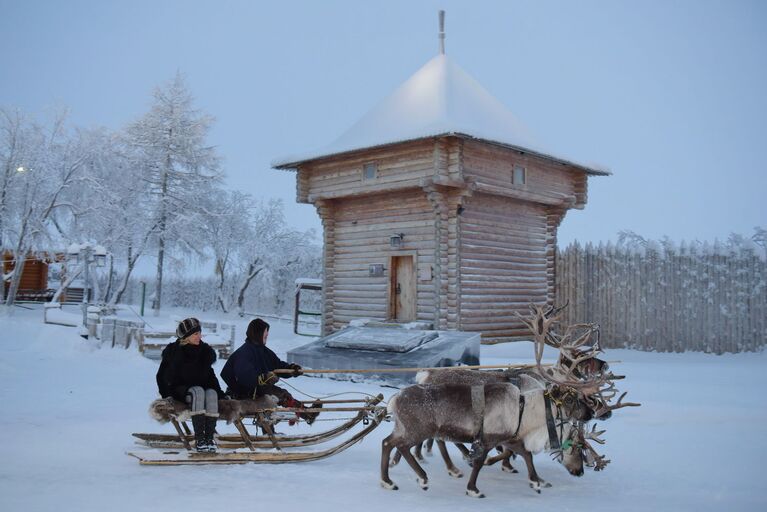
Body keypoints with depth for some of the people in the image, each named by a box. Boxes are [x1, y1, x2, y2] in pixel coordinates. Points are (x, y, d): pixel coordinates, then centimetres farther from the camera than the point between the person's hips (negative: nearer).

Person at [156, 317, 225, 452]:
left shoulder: (205, 351, 7)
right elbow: (162, 376, 5)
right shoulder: (173, 351, -2)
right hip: (179, 389, -3)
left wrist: (219, 392, 4)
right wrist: (166, 394, -6)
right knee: (198, 392, -37)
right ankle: (199, 438, -38)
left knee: (211, 394, -33)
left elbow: (210, 375, 15)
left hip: (203, 386, 3)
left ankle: (209, 437, -33)